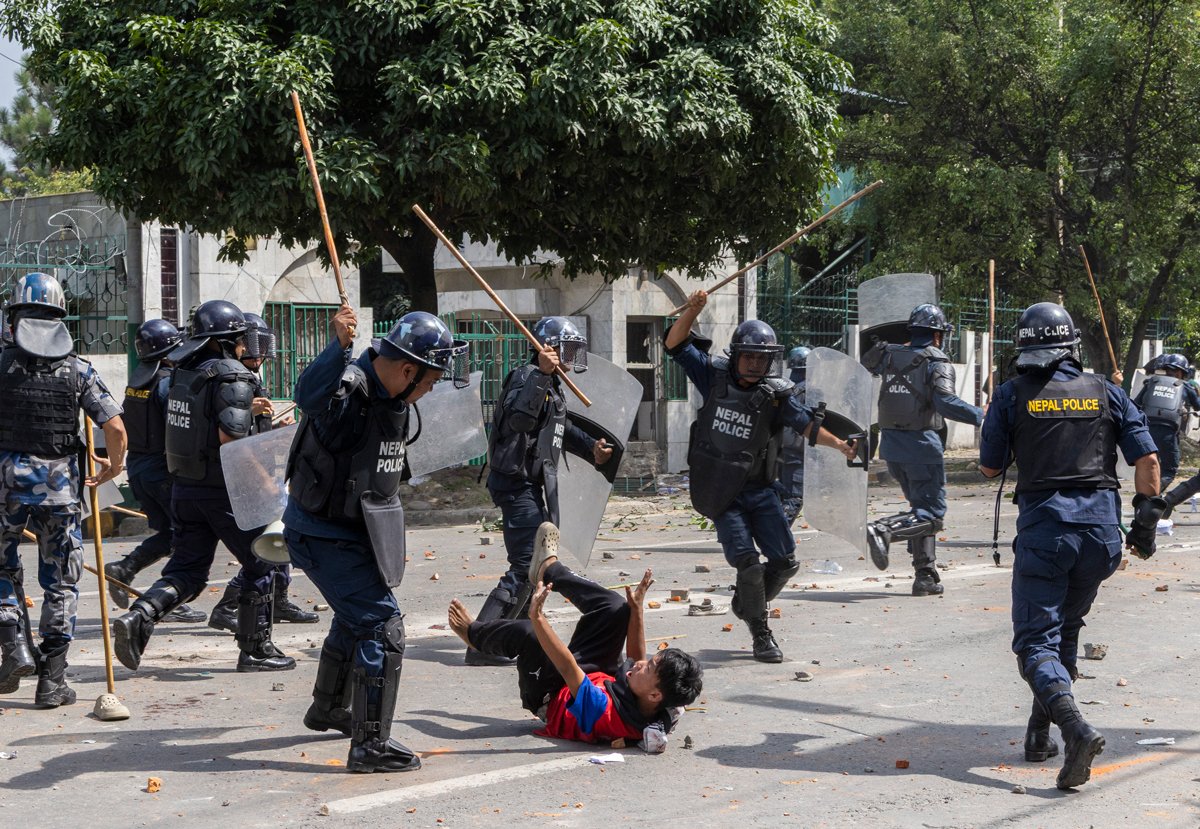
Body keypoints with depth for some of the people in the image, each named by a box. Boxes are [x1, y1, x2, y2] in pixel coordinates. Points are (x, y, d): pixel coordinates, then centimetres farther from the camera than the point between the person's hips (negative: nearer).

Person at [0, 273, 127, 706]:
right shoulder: (78, 370, 1)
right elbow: (115, 427, -5)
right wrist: (114, 467, 13)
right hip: (60, 486, 1)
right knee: (61, 581, 9)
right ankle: (52, 680, 8)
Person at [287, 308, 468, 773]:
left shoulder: (395, 400, 5)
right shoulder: (347, 392, -25)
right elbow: (309, 396, -50)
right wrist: (339, 346, -66)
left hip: (357, 530, 10)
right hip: (323, 533, -10)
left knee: (356, 618, 28)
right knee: (381, 625, -15)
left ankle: (327, 709, 51)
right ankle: (370, 745, -10)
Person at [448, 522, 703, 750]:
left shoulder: (610, 716, -47)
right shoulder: (665, 711, -27)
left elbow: (569, 670, -45)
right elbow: (636, 658, -6)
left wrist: (538, 619, -47)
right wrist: (636, 609, -7)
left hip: (552, 697, -6)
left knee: (526, 633, -26)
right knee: (616, 607, -2)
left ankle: (473, 632, 13)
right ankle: (549, 569, 26)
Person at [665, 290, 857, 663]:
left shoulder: (777, 394, -5)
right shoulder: (716, 378, -2)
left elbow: (807, 424, -15)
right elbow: (675, 344, -1)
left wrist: (838, 443, -32)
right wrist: (693, 310, -16)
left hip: (759, 489, 2)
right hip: (721, 493, -2)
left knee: (785, 562, 3)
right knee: (748, 562, -11)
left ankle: (745, 603, 31)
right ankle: (760, 634, 6)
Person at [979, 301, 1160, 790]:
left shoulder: (1012, 396, 0)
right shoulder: (1105, 393, 7)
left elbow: (989, 468, 8)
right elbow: (1147, 460, 3)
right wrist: (1146, 521, 11)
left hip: (1044, 528, -3)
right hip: (1101, 528, 4)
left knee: (1036, 641, -3)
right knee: (1065, 629, 22)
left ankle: (1076, 730, -28)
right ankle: (1040, 735, 23)